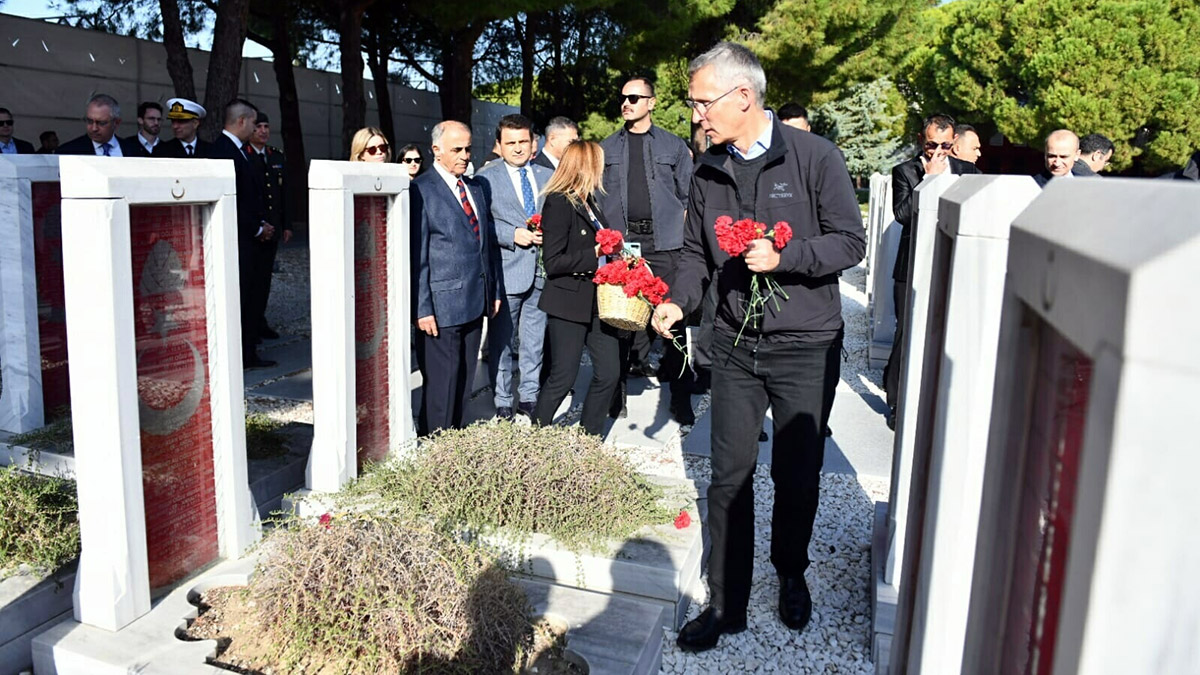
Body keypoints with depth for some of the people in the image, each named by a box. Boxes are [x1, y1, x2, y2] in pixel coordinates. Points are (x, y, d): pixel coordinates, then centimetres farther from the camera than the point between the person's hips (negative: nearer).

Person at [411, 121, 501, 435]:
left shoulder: (478, 187, 14)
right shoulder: (420, 190, -8)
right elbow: (417, 255, -11)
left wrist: (494, 291, 13)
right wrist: (422, 309, -14)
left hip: (475, 302, 7)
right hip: (441, 306, -7)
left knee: (464, 378, 14)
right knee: (441, 383, 0)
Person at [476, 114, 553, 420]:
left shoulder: (548, 176, 13)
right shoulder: (486, 178, 0)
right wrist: (513, 234, -16)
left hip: (542, 270, 4)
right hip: (505, 271, -4)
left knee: (535, 340, 12)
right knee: (502, 341, 6)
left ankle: (529, 396, 27)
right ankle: (502, 401, 18)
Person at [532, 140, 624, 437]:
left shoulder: (588, 202, 13)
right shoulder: (558, 203, -14)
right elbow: (552, 262, -19)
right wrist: (594, 255, -20)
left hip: (597, 300, 8)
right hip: (569, 303, -8)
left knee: (609, 373, 6)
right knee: (563, 377, 1)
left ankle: (588, 439, 20)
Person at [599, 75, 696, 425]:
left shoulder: (674, 146, 9)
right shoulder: (607, 148, 12)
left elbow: (687, 196, 9)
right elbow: (598, 197, 12)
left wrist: (685, 232, 1)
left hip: (665, 242, -2)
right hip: (621, 243, 2)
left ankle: (681, 398, 3)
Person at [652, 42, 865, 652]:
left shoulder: (814, 156, -8)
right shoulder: (708, 172, 6)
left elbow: (850, 242, -7)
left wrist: (783, 257, -21)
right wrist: (679, 301, -4)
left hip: (805, 348, -3)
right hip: (735, 346, 4)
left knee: (797, 476, 10)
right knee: (729, 477, 6)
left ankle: (791, 575, 36)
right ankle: (726, 604, 18)